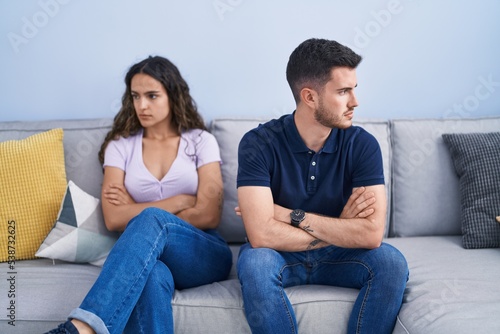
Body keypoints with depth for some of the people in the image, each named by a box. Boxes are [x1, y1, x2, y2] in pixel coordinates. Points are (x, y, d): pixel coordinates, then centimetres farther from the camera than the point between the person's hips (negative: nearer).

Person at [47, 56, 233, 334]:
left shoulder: (201, 141, 8)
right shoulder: (120, 146, 12)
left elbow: (209, 215, -3)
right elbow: (114, 219, -1)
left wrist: (138, 211, -2)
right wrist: (179, 201, -5)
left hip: (204, 255, 0)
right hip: (147, 257, 1)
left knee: (151, 219, -36)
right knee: (153, 275, -40)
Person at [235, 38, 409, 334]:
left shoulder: (363, 145, -12)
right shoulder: (259, 143, -19)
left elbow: (372, 234, -22)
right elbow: (261, 235, -29)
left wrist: (292, 215, -23)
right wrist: (341, 229, -18)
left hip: (336, 257, 2)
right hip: (281, 256, -2)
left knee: (391, 262, -24)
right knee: (254, 262, -33)